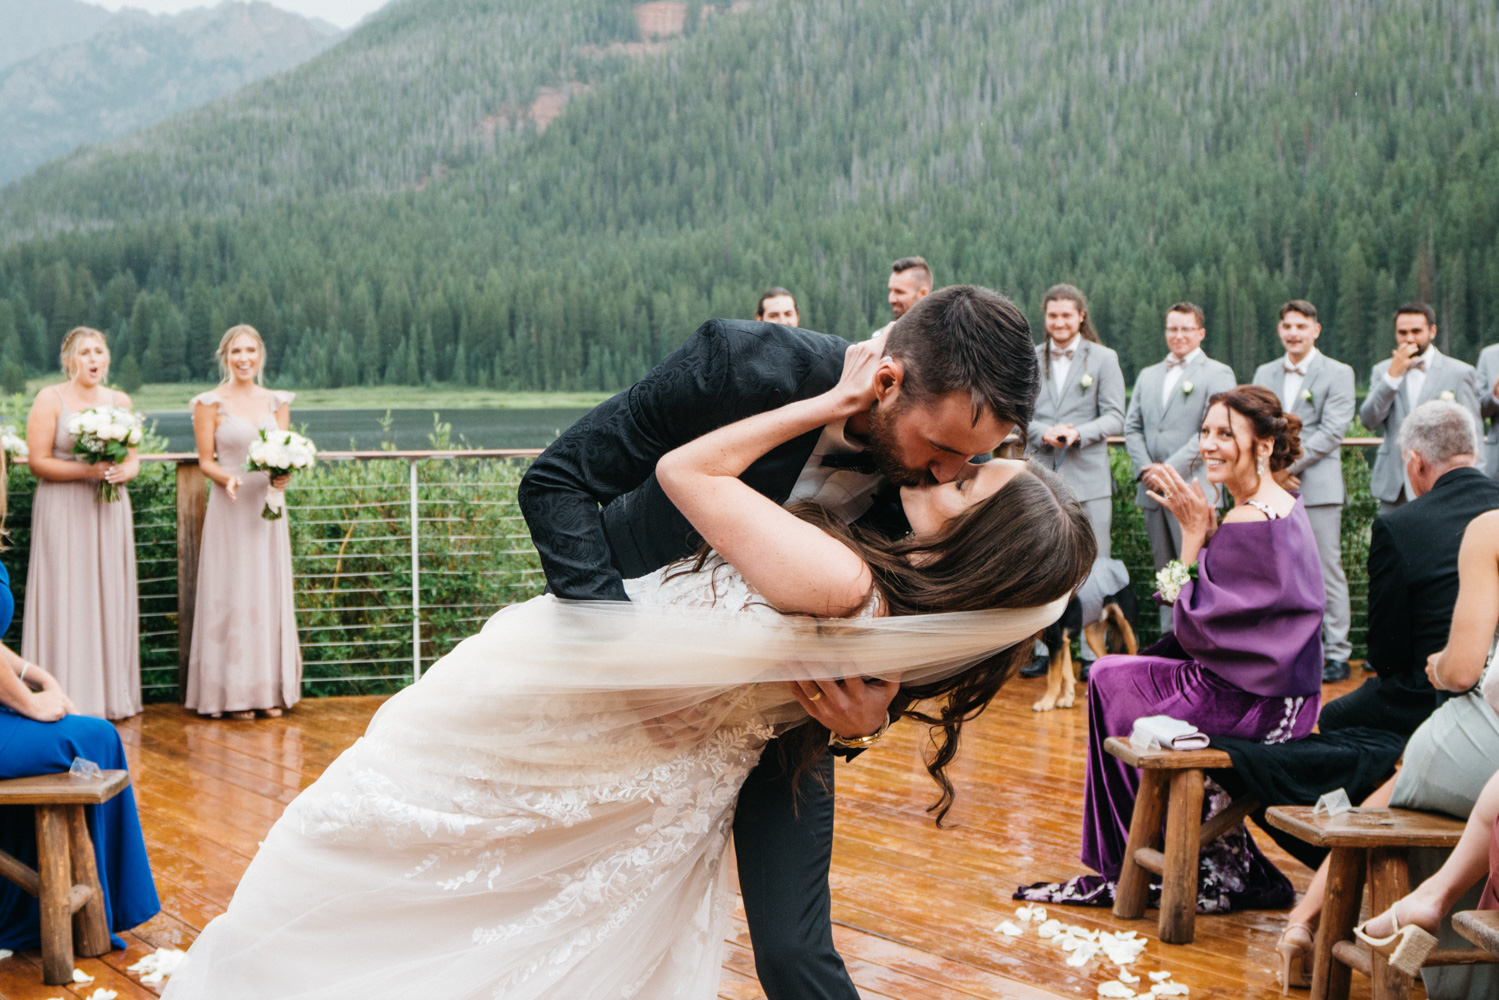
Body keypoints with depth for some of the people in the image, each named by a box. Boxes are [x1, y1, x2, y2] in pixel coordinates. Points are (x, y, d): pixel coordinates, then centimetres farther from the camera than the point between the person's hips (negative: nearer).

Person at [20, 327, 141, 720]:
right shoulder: (50, 399, -3)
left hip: (109, 511, 4)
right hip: (63, 513, -4)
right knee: (67, 600, -4)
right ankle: (67, 698, -1)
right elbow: (38, 462, -8)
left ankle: (112, 695, 11)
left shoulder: (120, 401, 11)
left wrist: (123, 471, -8)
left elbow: (134, 459, 15)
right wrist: (85, 470, -18)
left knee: (111, 598, 5)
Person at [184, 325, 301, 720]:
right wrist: (227, 479, -21)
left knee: (270, 594, 6)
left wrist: (283, 474, -10)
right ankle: (233, 692, 3)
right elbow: (205, 461, -1)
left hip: (268, 509, 4)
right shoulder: (210, 403, -1)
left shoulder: (277, 402, 11)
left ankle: (270, 690, 13)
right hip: (230, 509, -4)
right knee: (232, 595, -2)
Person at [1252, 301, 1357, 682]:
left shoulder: (1338, 374, 2)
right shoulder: (1265, 374, 16)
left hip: (1318, 488, -4)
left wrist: (1290, 465, -13)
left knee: (1327, 572, -3)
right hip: (1273, 489, 4)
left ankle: (1336, 653, 2)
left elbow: (1332, 431, -7)